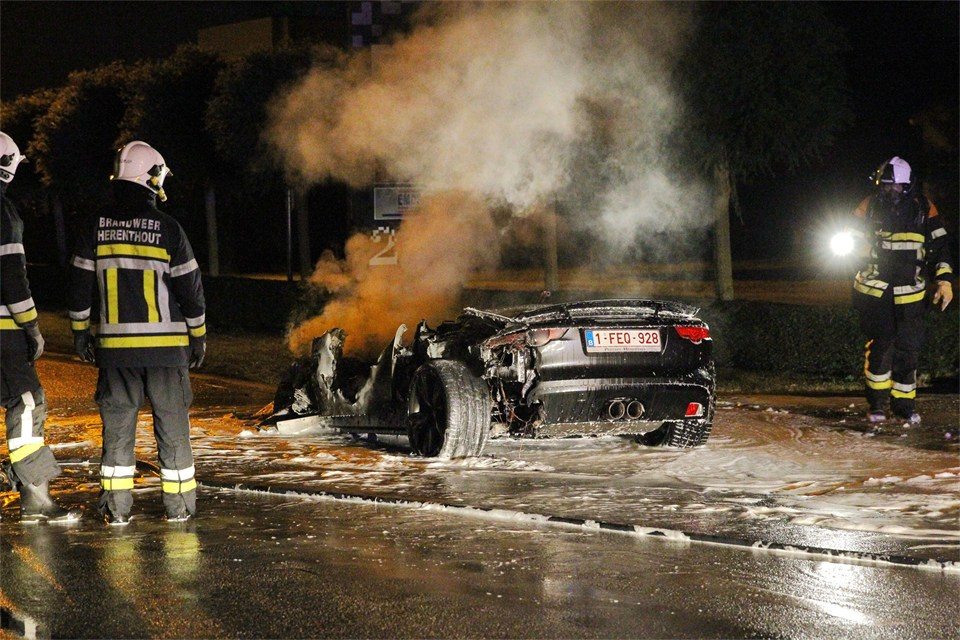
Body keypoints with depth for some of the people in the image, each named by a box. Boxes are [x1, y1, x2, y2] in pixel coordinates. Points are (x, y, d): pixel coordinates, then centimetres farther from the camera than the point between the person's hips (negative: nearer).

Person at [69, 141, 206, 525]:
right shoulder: (168, 230, -7)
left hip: (114, 345, 2)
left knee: (117, 422, 8)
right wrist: (198, 335, 8)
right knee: (172, 423, 6)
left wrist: (80, 331, 15)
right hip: (165, 345, -2)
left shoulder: (97, 228, 1)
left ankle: (117, 505, 7)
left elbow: (80, 284, 4)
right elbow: (190, 287, -3)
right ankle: (178, 504, 10)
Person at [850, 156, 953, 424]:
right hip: (875, 290, -1)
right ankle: (877, 404, 6)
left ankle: (905, 404, 13)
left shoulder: (923, 209, 2)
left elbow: (940, 246, 6)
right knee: (879, 344, -5)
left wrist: (944, 280, -2)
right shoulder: (870, 207, 2)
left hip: (910, 293, 1)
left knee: (908, 348, 1)